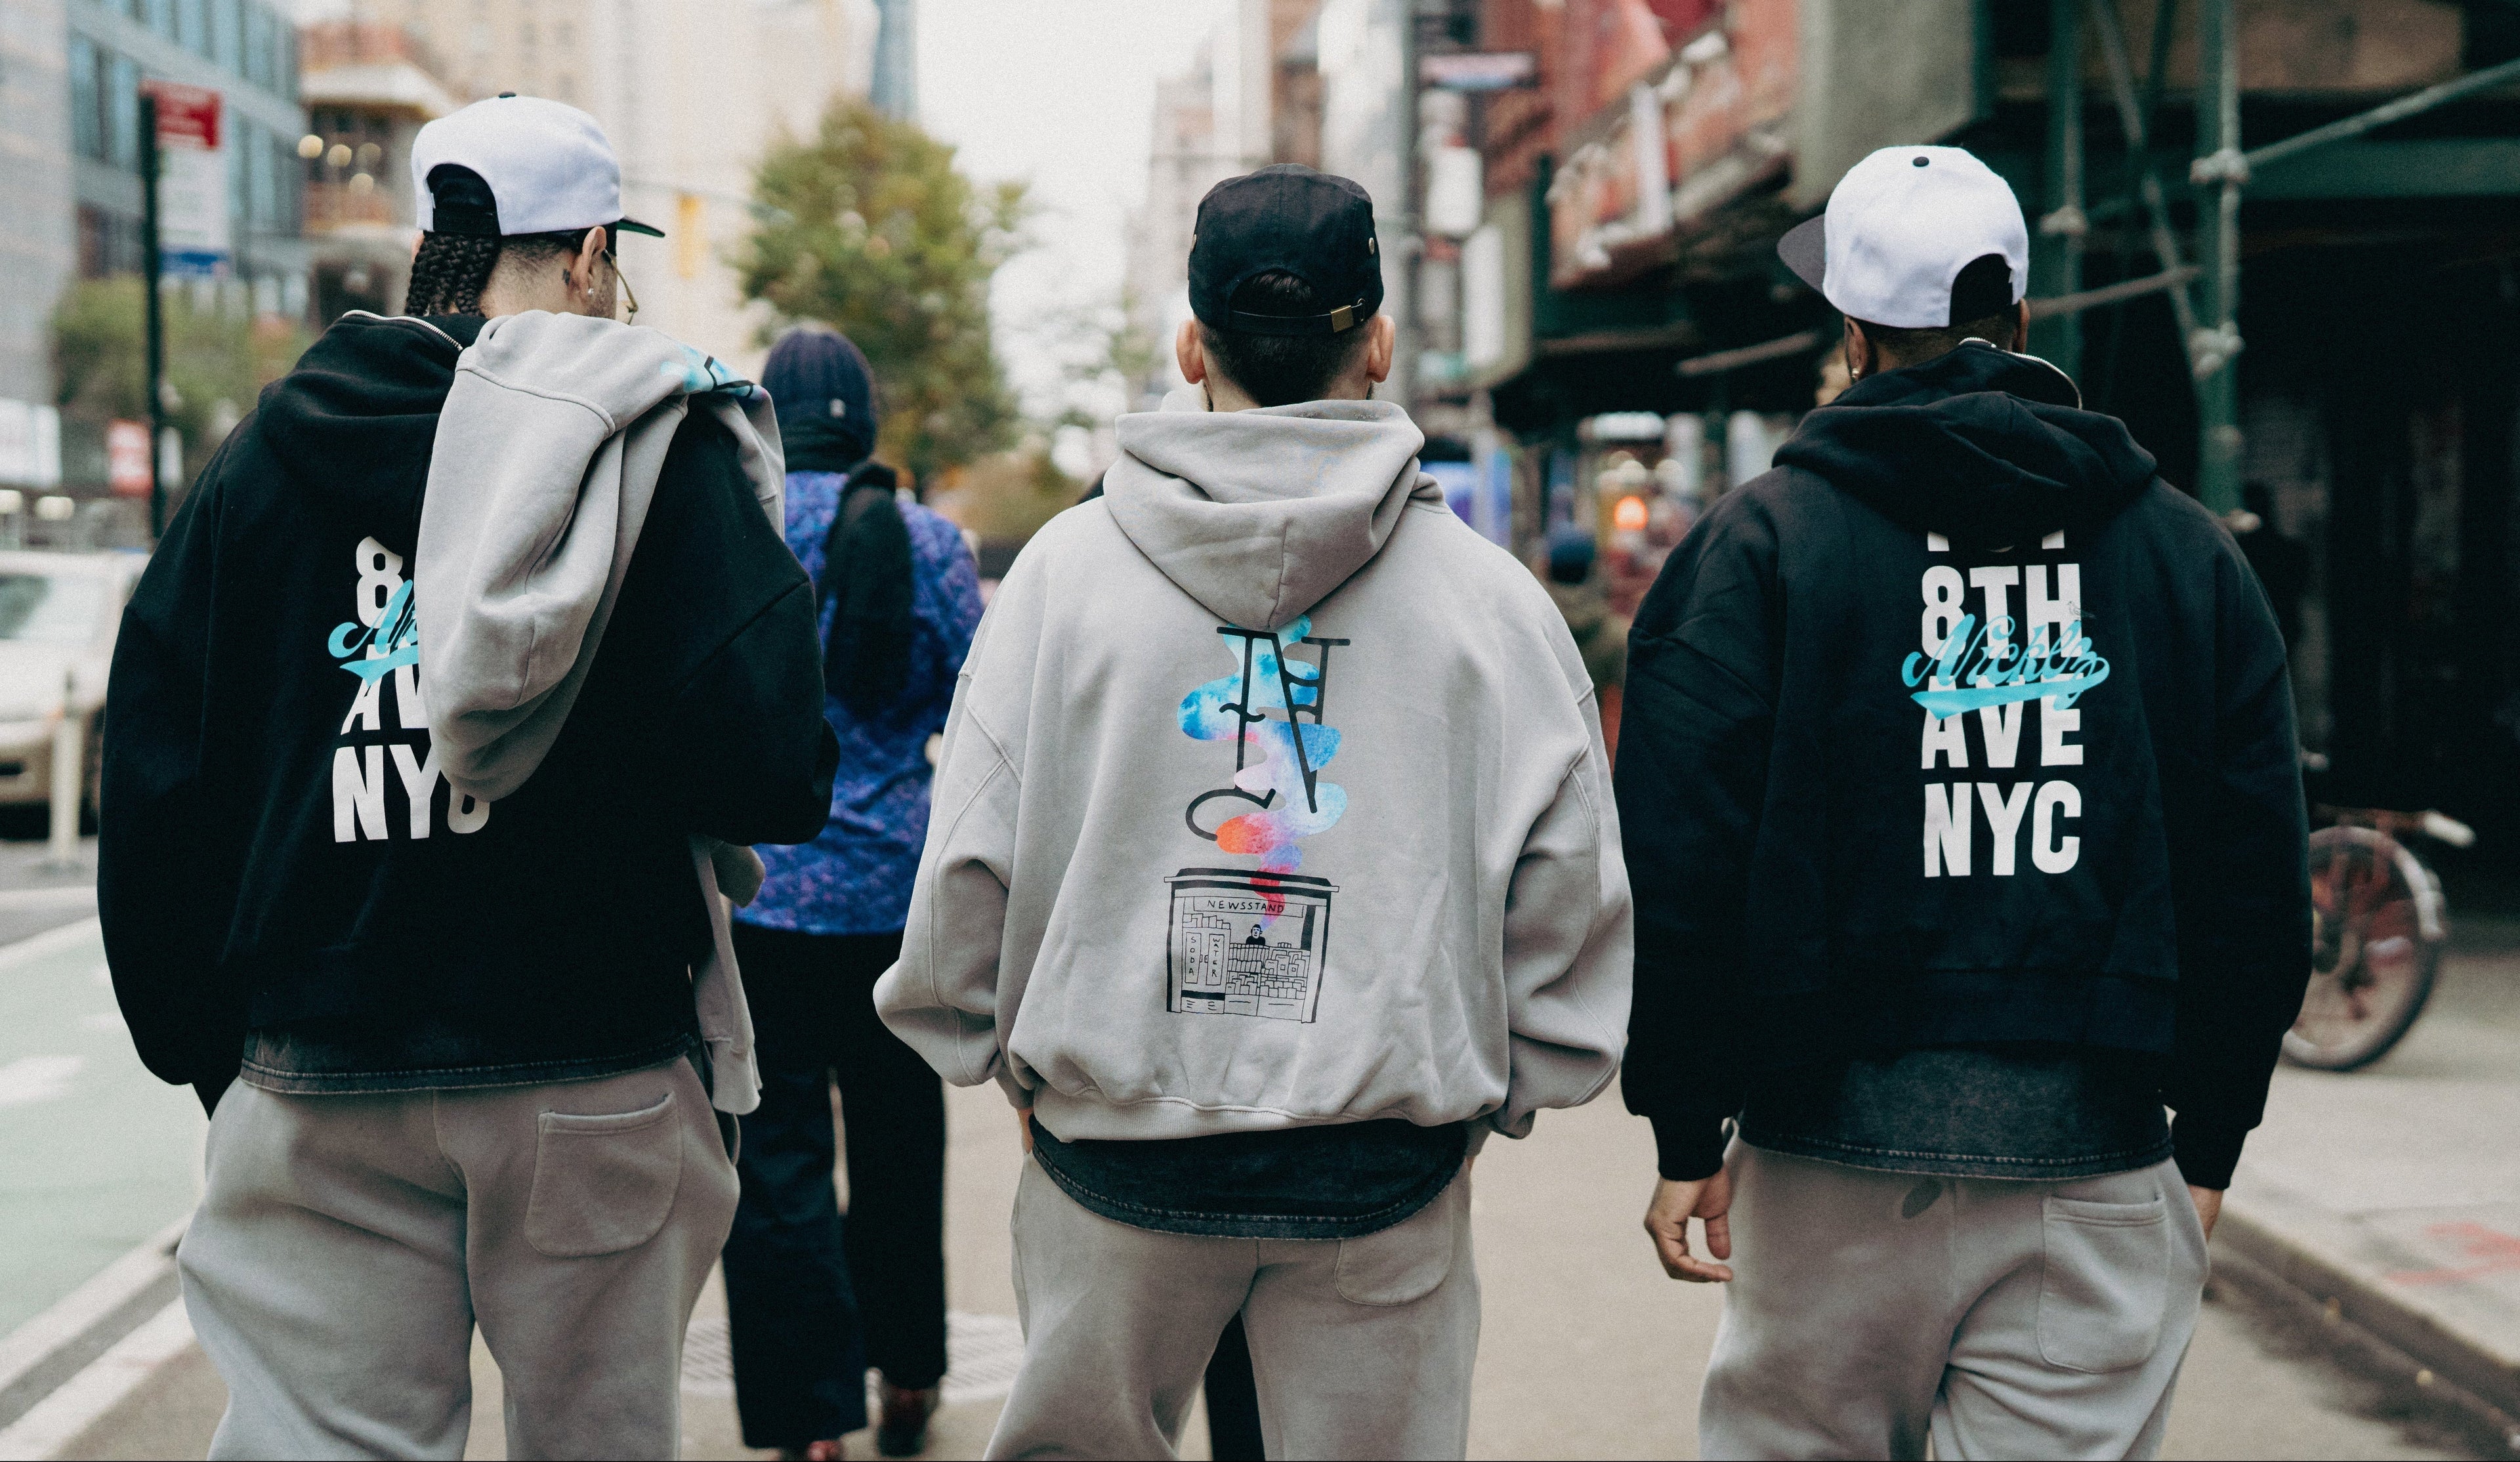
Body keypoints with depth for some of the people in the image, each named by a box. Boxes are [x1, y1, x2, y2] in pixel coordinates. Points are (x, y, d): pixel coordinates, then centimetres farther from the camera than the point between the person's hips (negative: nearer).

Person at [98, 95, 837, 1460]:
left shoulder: (265, 455, 6)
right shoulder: (663, 450, -6)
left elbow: (153, 782, 7)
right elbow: (772, 772, -15)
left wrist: (196, 1039, 17)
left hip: (315, 1088, 2)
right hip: (592, 1078, -2)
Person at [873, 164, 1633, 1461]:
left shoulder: (1064, 566, -4)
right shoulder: (1491, 596, -3)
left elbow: (968, 862, -2)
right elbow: (1568, 891, 0)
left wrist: (986, 1045, 15)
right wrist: (1501, 1085, 15)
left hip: (1114, 1142, 0)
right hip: (1386, 1164, 0)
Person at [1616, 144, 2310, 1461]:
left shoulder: (1760, 540, -1)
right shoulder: (2185, 550, 8)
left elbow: (1679, 861, -6)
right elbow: (2258, 884, 8)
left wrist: (1686, 1134, 1)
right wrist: (2208, 1144, 16)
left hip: (1838, 1160, -2)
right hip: (2101, 1161, 2)